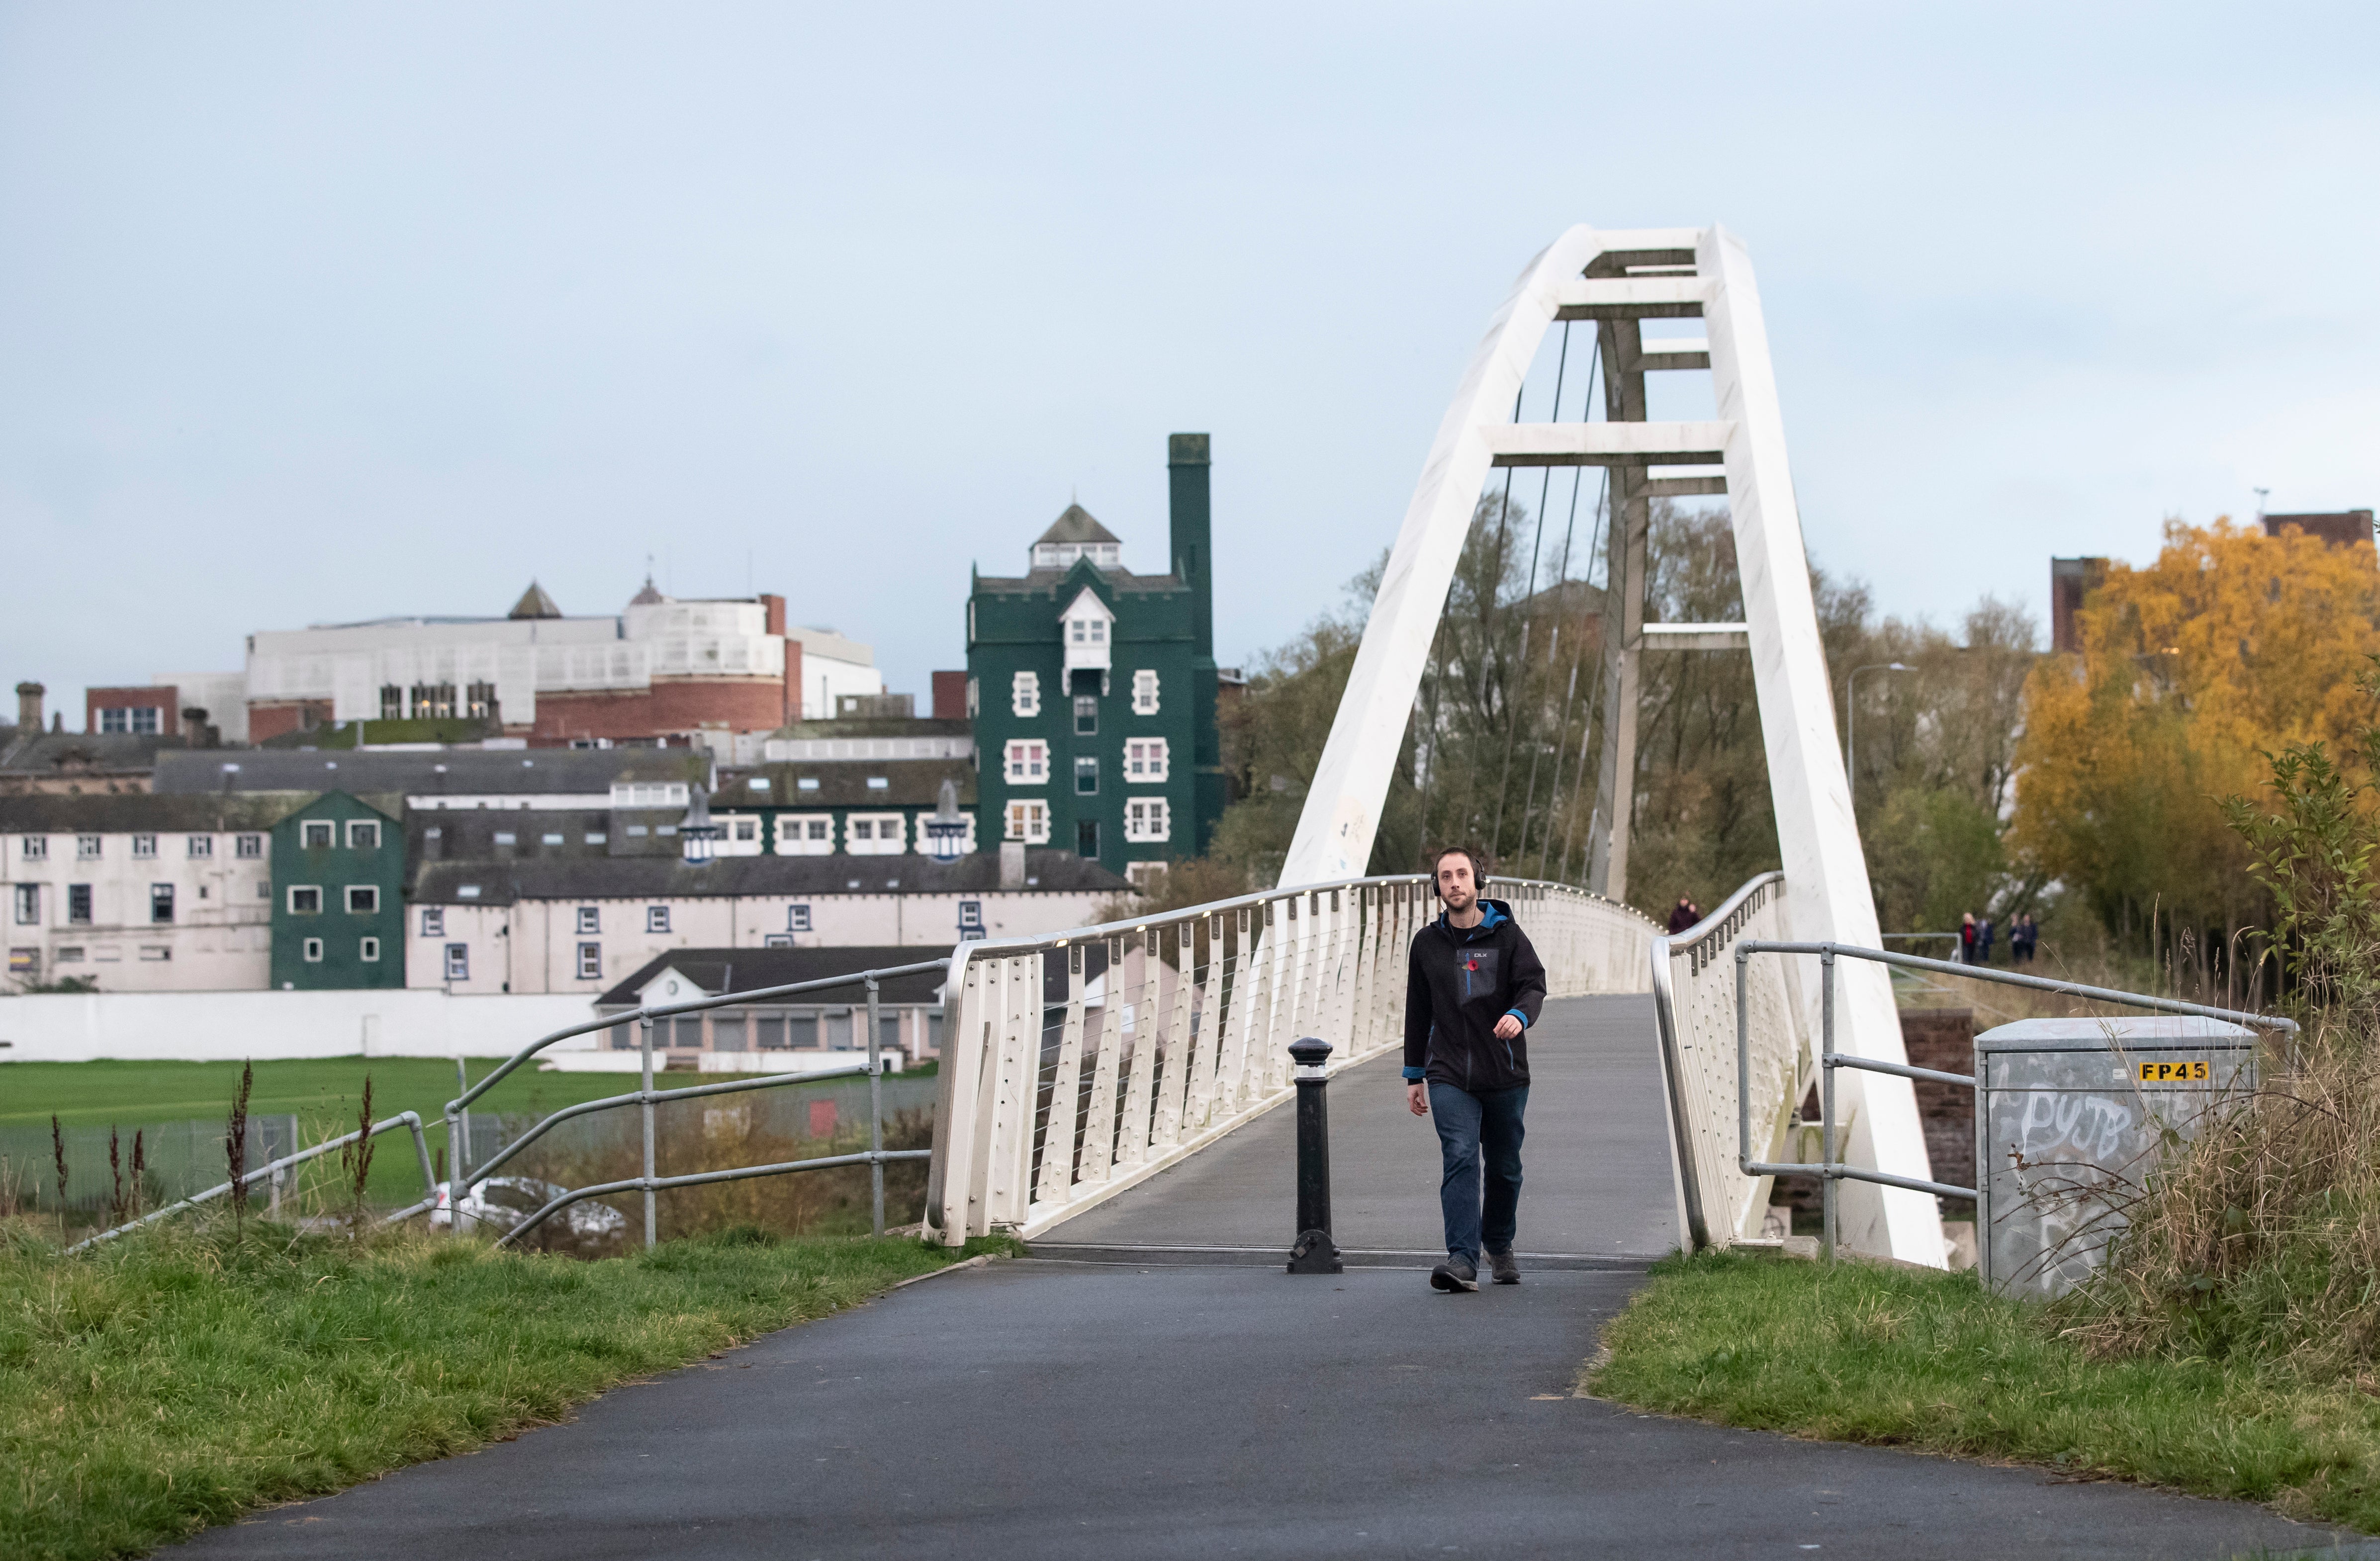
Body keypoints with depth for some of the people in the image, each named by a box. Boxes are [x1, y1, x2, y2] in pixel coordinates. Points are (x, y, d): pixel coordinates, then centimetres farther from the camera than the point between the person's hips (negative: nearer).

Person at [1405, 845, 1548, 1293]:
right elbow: (1417, 1012, 14)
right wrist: (1414, 1076, 13)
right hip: (1449, 1075, 0)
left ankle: (1499, 1244, 35)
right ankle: (1463, 1260, -24)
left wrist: (1520, 1014, -32)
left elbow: (1534, 983, -9)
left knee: (1504, 1167, 11)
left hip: (1505, 1074, 0)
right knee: (1460, 1159, -16)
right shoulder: (1427, 943, 8)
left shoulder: (1506, 934, 1)